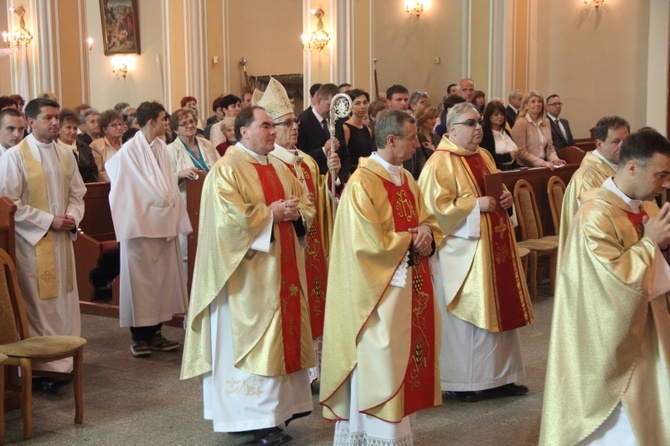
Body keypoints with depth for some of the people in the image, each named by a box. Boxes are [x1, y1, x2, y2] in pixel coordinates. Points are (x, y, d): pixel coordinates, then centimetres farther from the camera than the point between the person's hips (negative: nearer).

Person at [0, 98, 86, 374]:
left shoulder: (65, 155, 8)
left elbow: (77, 194, 15)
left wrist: (72, 217, -6)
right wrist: (49, 221, -15)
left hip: (62, 240, 6)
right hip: (32, 241, -6)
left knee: (64, 302, 10)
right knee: (38, 306, -2)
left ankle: (64, 361, 20)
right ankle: (42, 367, 4)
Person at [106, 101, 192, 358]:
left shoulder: (160, 148, 10)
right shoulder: (130, 151, -11)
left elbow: (168, 184, 12)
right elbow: (134, 188, -11)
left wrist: (170, 204, 3)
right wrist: (162, 201, -7)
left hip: (164, 223, 7)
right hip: (143, 223, -7)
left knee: (162, 276, 9)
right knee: (141, 277, -1)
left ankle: (154, 332, 17)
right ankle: (139, 336, 8)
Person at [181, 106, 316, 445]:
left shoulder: (280, 169, 15)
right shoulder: (226, 170, -9)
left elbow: (307, 205, 16)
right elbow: (230, 216, -21)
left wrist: (295, 212, -6)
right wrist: (271, 213, -15)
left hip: (284, 269, 8)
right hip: (250, 273, -8)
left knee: (282, 334, 10)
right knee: (253, 340, -4)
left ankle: (280, 404, 19)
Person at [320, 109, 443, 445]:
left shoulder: (406, 180, 11)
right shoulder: (361, 184, -16)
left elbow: (428, 222, 15)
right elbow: (370, 242, -22)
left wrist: (427, 237, -7)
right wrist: (411, 241, -12)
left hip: (410, 285, 9)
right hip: (380, 289, -9)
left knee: (406, 356, 13)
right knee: (380, 366, -2)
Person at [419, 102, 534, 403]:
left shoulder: (483, 156, 14)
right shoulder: (439, 163, -12)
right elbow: (436, 207, -18)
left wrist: (505, 198, 2)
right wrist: (476, 205, -20)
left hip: (494, 247, 8)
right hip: (463, 251, -8)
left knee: (499, 308, 11)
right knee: (465, 314, -2)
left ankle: (499, 377, 21)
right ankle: (459, 382, 9)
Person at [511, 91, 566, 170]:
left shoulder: (546, 123, 13)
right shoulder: (520, 123, -6)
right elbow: (521, 152, -11)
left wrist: (555, 159, -1)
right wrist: (542, 162, -18)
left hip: (543, 168, 6)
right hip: (526, 168, -6)